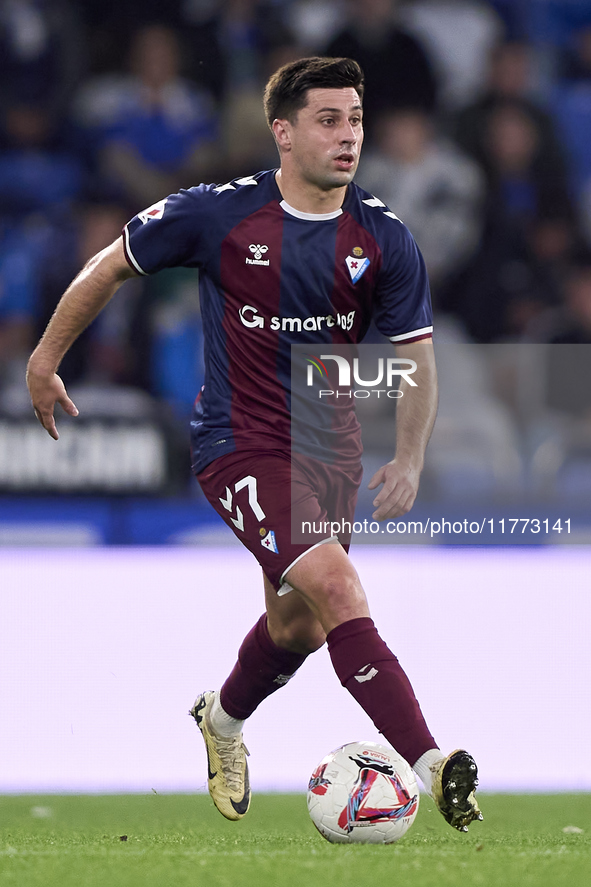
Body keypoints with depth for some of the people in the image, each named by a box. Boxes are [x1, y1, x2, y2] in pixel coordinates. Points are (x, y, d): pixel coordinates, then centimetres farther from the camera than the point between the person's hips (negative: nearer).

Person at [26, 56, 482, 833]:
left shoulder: (383, 239, -5)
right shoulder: (219, 215, -13)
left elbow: (417, 358, 3)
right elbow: (113, 265, 2)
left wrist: (409, 460, -10)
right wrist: (46, 358, 9)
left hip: (331, 449, 5)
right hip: (239, 443, -5)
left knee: (298, 625, 17)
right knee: (333, 583, -25)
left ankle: (224, 717, 50)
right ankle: (429, 764, -31)